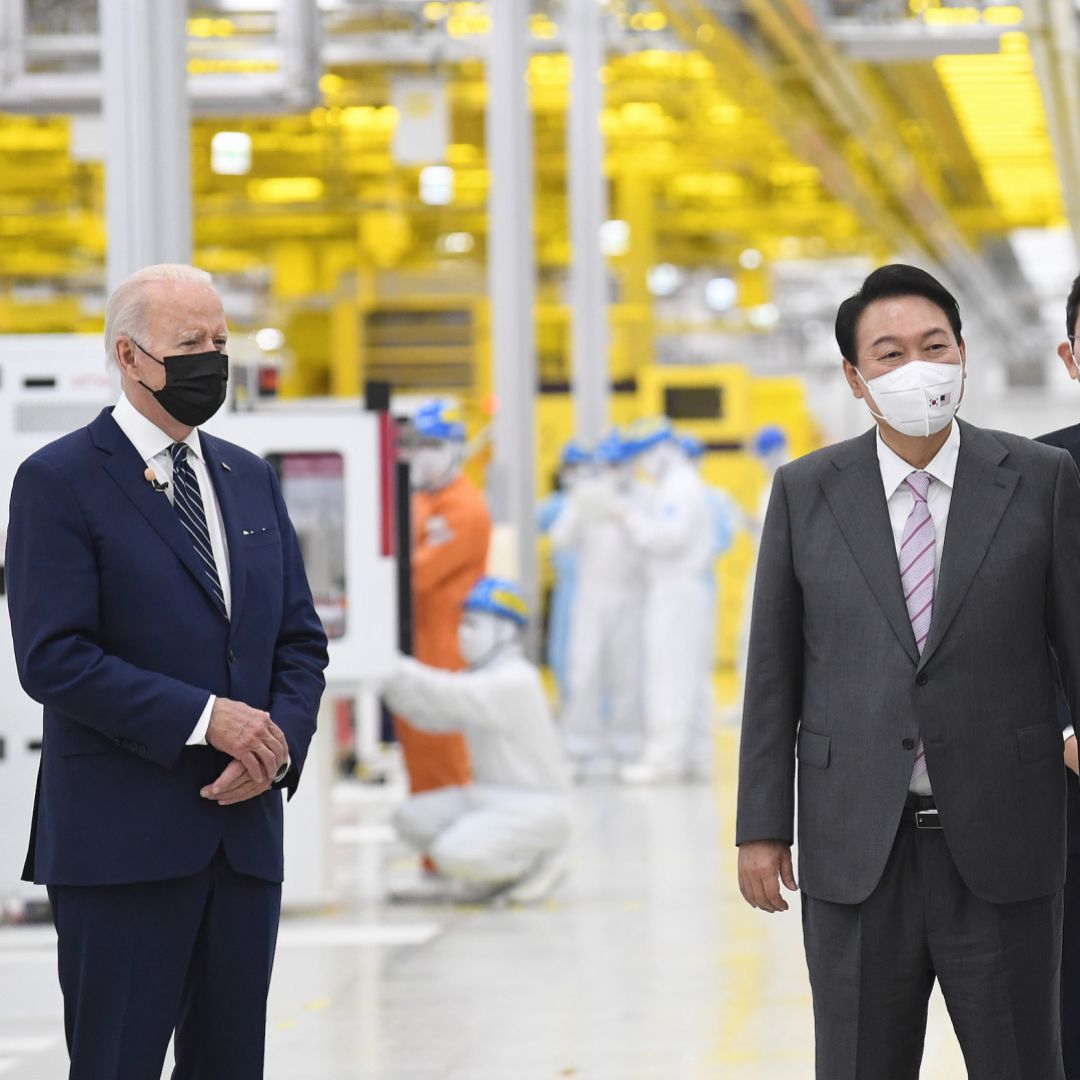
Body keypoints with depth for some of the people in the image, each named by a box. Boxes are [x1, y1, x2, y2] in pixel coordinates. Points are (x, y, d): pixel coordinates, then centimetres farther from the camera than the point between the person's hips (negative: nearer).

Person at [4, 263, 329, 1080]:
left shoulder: (252, 479, 15)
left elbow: (300, 638, 15)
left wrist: (280, 743, -4)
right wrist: (204, 719, -17)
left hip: (245, 827, 6)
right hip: (123, 839, -6)